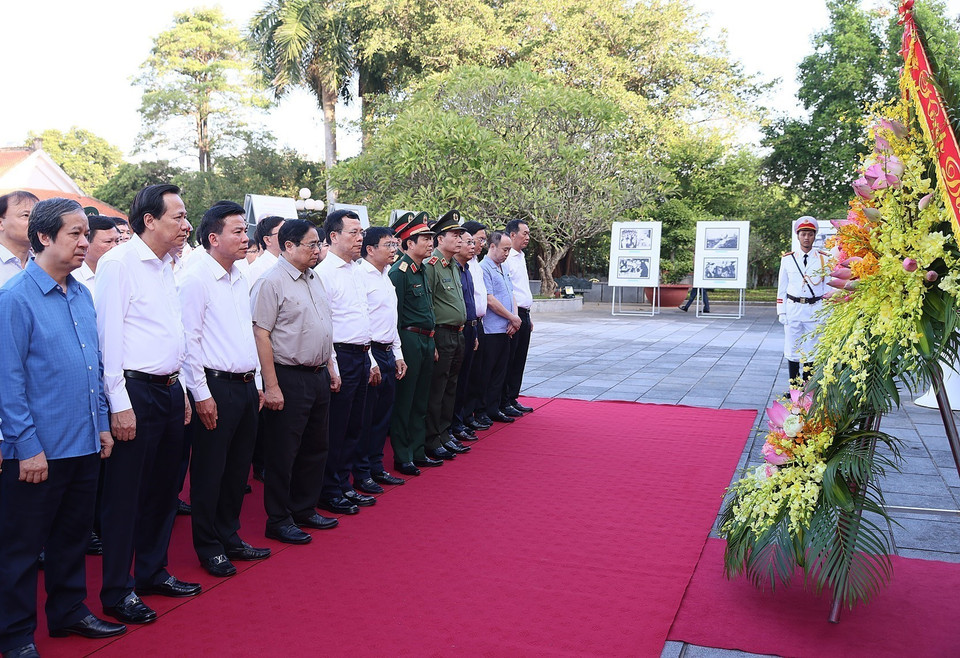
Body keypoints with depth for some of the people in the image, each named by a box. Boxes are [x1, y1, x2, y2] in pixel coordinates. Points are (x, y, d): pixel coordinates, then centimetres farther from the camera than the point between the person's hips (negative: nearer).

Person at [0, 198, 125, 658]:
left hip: (85, 443, 7)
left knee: (74, 534, 19)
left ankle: (69, 611, 36)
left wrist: (101, 424, 13)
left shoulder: (82, 295, 9)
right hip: (39, 449, -7)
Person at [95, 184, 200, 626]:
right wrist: (120, 404, -18)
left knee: (164, 487, 17)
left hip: (169, 390, 8)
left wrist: (181, 391, 17)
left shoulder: (165, 266, 14)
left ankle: (153, 572, 32)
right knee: (125, 494, 3)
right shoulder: (118, 263, -11)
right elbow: (109, 336, -15)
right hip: (136, 392, -8)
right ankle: (117, 592, 16)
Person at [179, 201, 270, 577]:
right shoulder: (196, 280, -11)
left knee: (238, 467, 15)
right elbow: (189, 341, -14)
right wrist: (201, 395, -15)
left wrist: (256, 383, 16)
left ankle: (229, 538, 30)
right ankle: (208, 548, 18)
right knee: (209, 470, 4)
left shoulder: (240, 279, 13)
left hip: (246, 385, 8)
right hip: (216, 387, -8)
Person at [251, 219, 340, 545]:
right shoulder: (271, 282, -13)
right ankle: (278, 520, 16)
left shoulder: (314, 279, 12)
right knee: (283, 451, 3)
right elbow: (261, 335, -17)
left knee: (315, 447, 17)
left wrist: (330, 367, 16)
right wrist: (271, 386, -20)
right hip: (289, 378, -8)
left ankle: (304, 509, 31)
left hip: (319, 375, 8)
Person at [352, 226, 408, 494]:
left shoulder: (386, 276, 16)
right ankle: (361, 474, 12)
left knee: (383, 415, 15)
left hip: (388, 354, 9)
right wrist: (369, 359, -19)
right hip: (369, 352, -9)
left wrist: (398, 354, 17)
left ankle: (376, 467, 27)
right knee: (365, 418, 1)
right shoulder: (361, 276, -13)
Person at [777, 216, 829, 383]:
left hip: (815, 311, -1)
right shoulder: (787, 259, 6)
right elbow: (781, 288, 8)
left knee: (811, 353, 4)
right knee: (792, 351, 3)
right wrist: (781, 312, 1)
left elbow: (828, 288, 6)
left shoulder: (824, 259, 4)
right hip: (793, 309, 1)